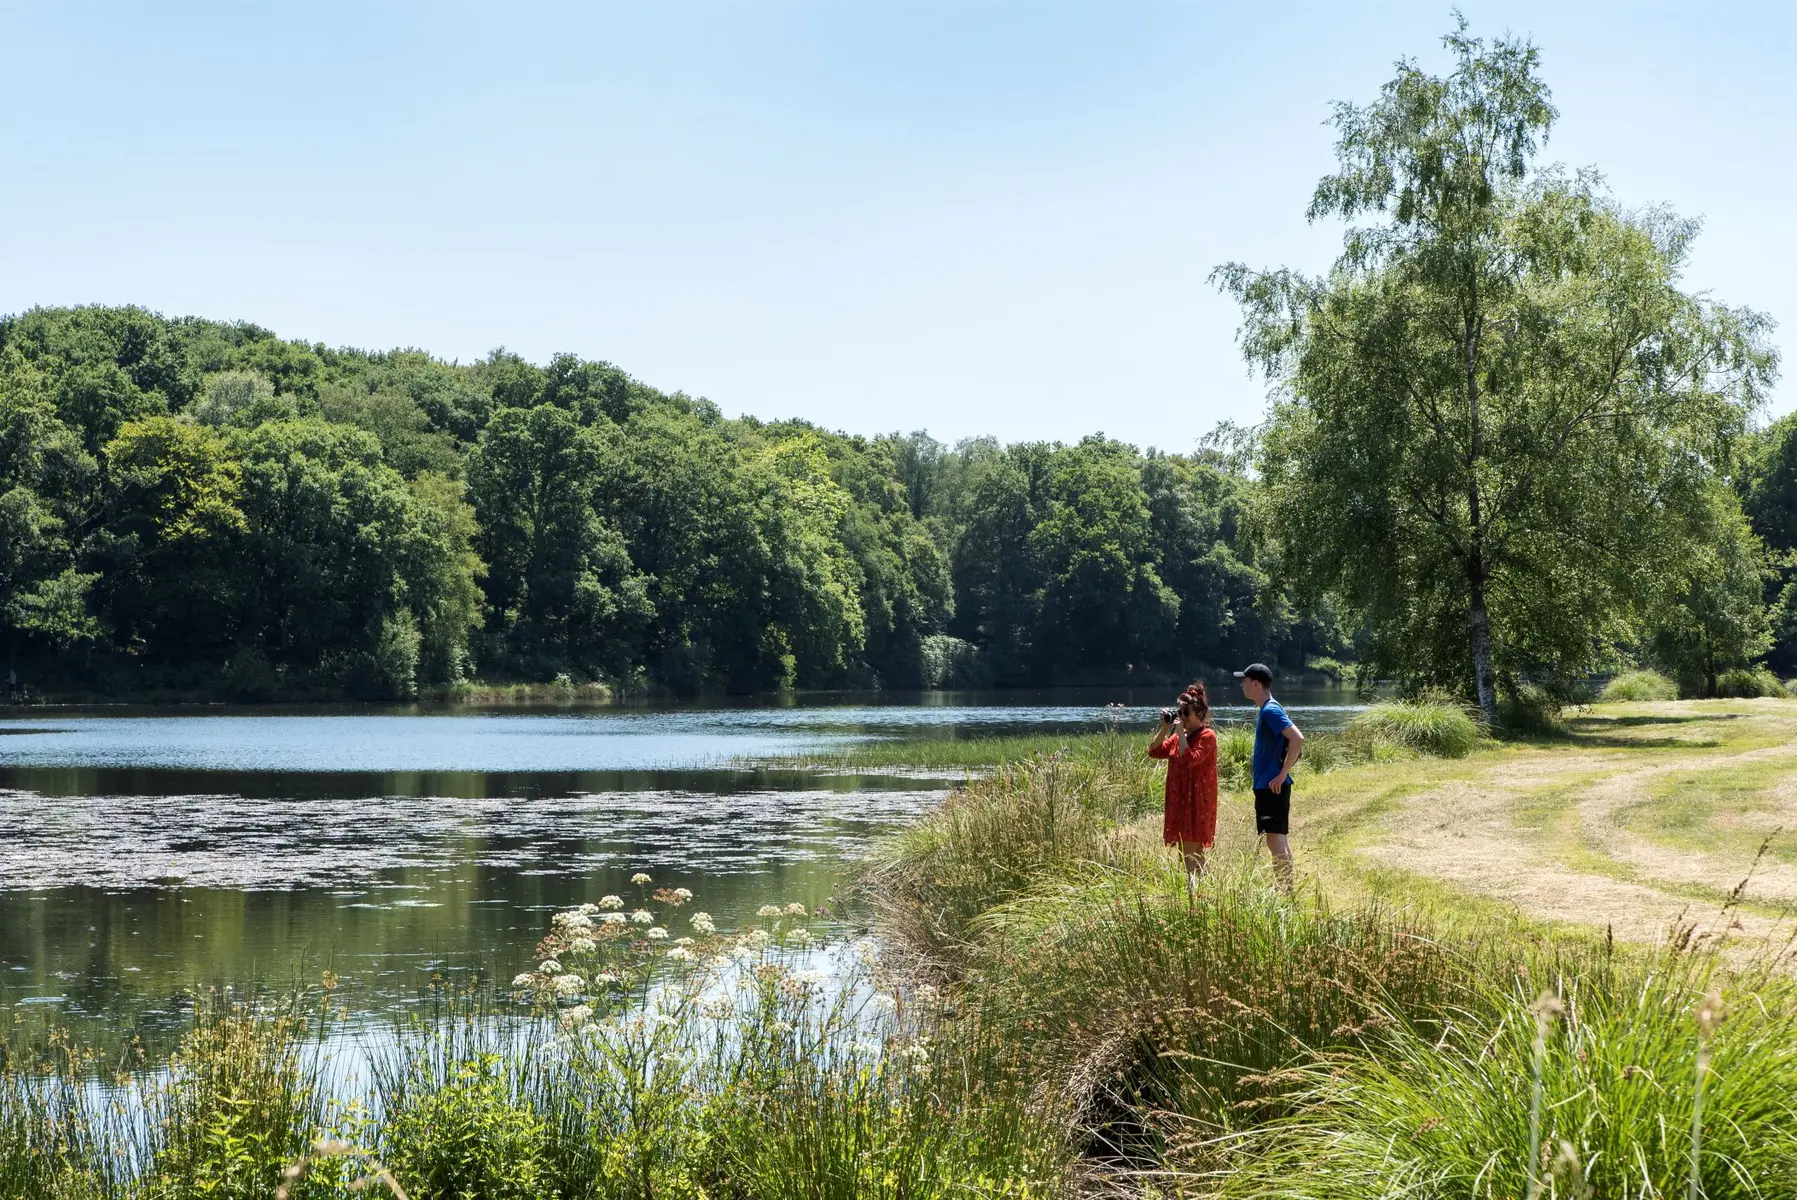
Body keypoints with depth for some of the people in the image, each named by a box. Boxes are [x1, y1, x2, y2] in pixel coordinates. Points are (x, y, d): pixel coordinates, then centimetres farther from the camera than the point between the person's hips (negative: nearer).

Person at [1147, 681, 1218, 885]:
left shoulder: (1207, 736, -10)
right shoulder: (1180, 736, 15)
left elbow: (1189, 760, -23)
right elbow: (1154, 751, 13)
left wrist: (1181, 732, -19)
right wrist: (1164, 728, 3)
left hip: (1196, 802, -9)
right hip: (1179, 800, 9)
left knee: (1190, 852, -13)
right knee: (1193, 852, 11)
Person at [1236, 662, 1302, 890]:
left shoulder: (1270, 711, -14)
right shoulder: (1267, 710, 16)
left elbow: (1297, 739, -26)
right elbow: (1293, 741, 24)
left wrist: (1282, 774, -23)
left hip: (1271, 786, -10)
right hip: (1269, 785, 10)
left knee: (1275, 841, -10)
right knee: (1280, 840, 12)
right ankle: (1287, 889, 17)